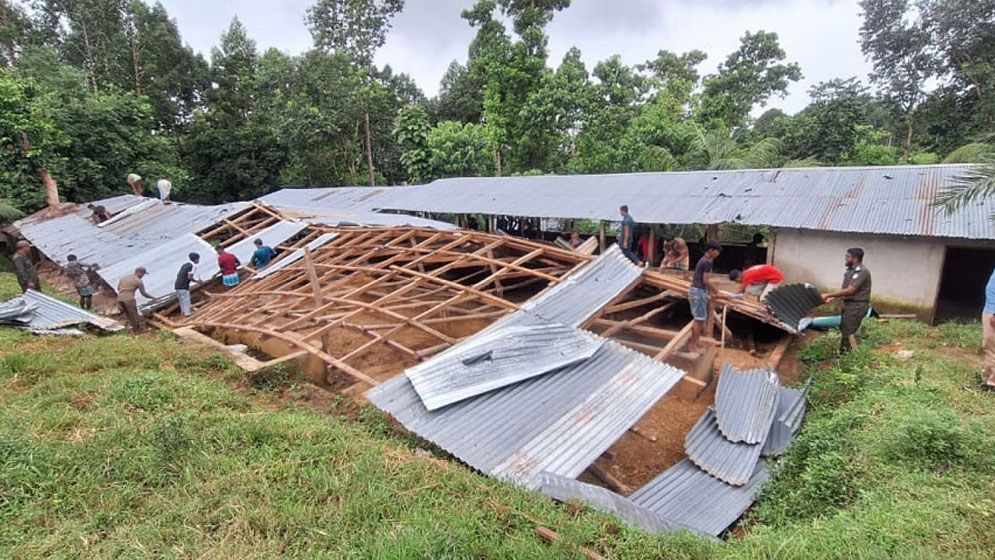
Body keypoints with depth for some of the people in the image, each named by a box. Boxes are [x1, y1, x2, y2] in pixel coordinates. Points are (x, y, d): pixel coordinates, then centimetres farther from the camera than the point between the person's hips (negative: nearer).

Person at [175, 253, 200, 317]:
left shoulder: (186, 264, 16)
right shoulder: (193, 266, -11)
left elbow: (178, 274, 19)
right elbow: (189, 277, -20)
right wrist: (197, 281, -6)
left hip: (177, 285, 8)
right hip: (183, 286, -8)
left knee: (182, 299, 21)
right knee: (186, 300, 3)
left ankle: (183, 311, 33)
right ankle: (187, 313, 8)